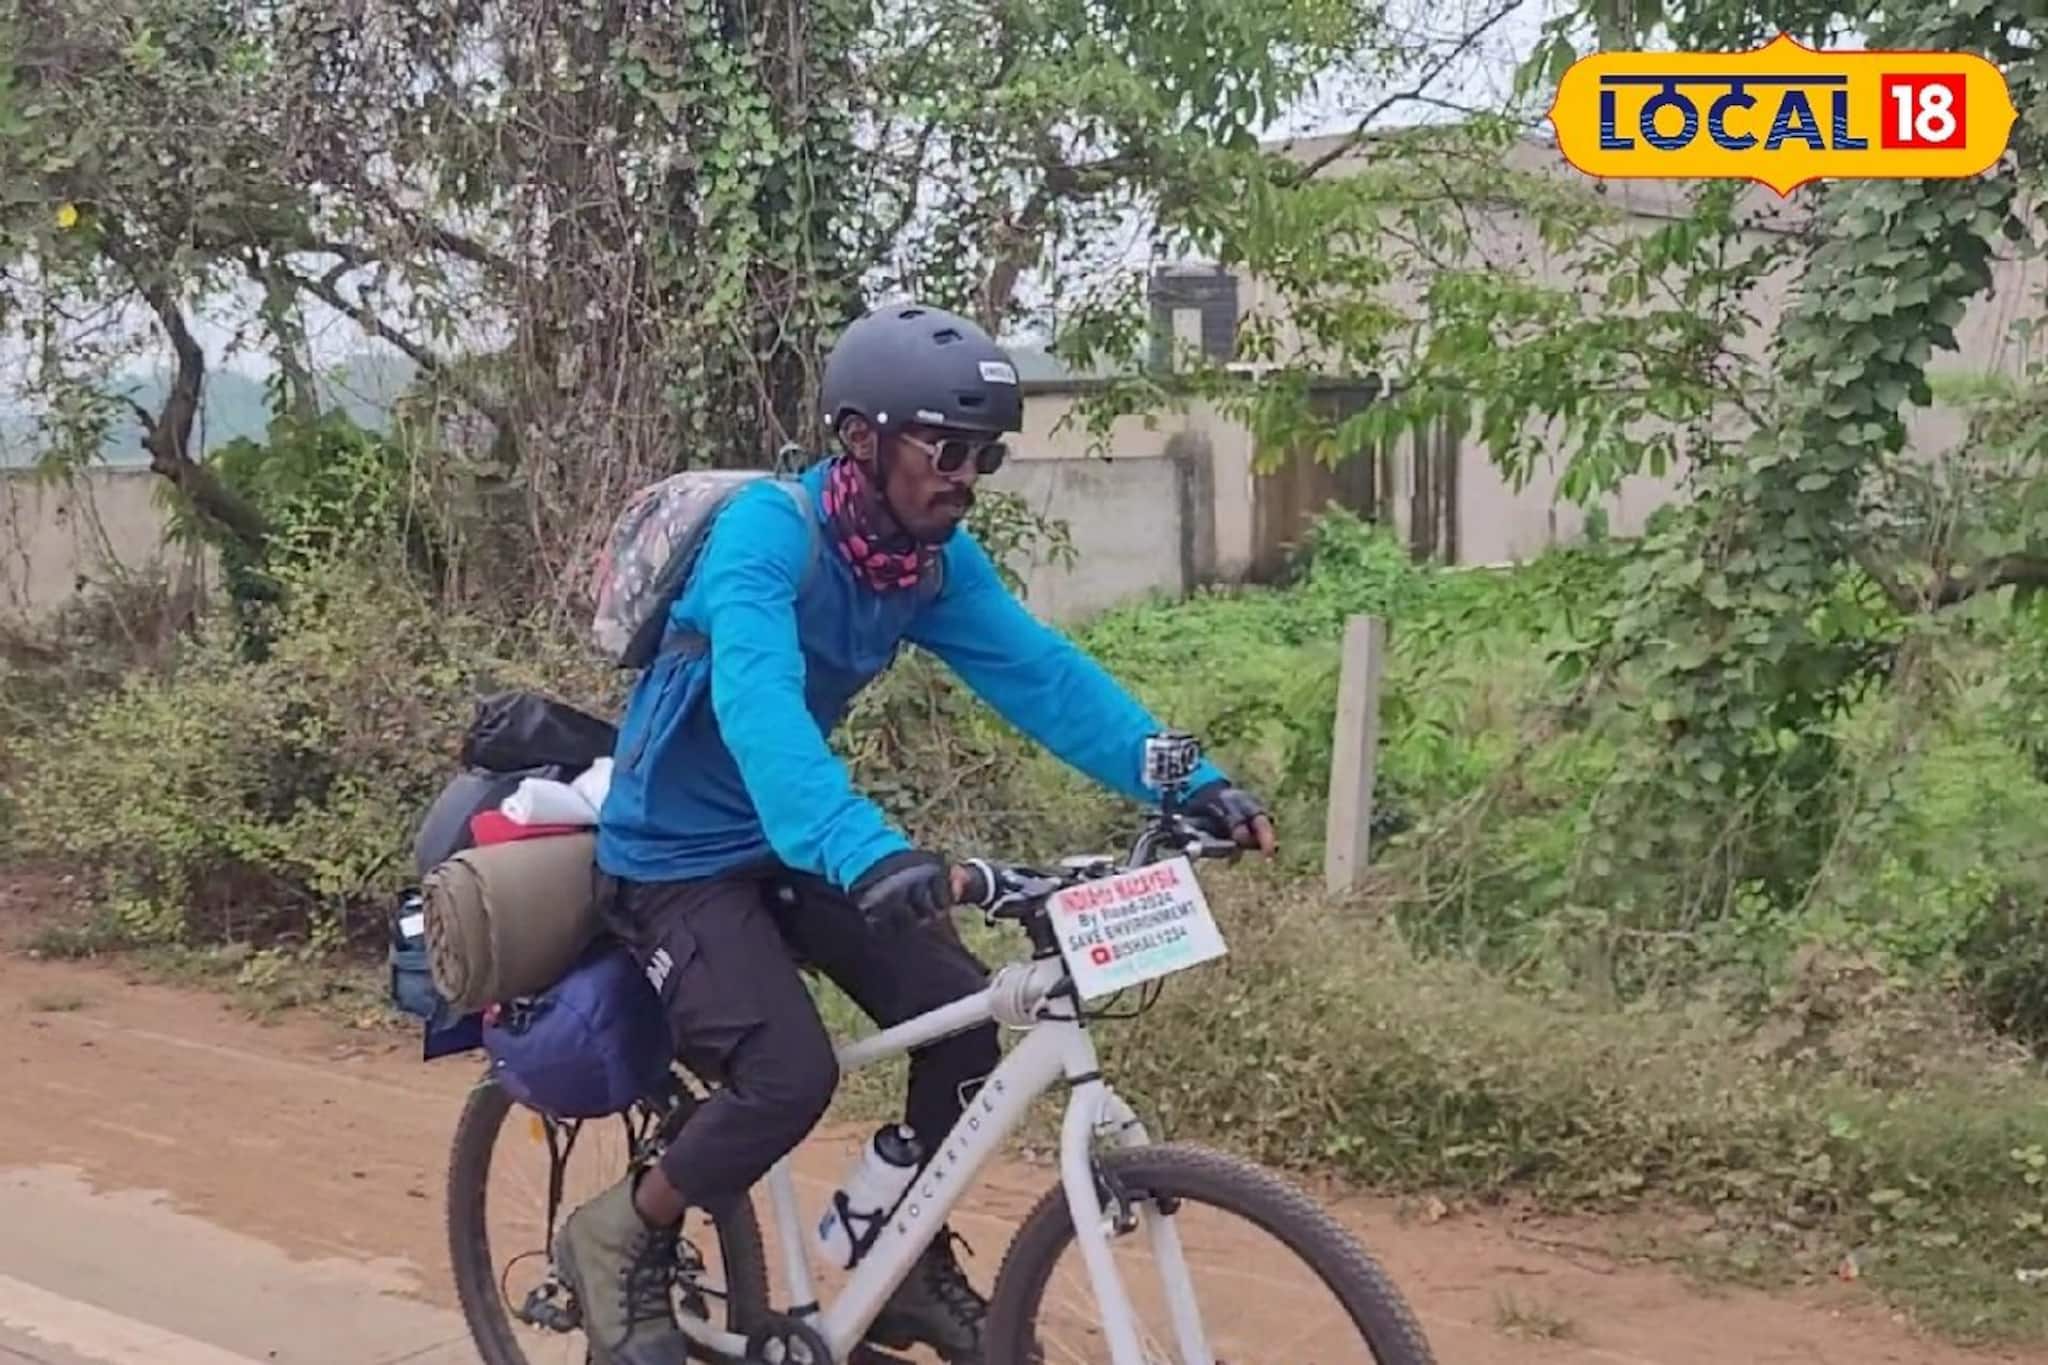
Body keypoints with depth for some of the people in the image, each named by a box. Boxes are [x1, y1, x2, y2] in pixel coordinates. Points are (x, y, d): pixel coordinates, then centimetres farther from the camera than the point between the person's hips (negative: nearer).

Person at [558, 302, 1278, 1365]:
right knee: (789, 1076, -24)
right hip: (681, 854, -7)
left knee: (963, 1019, -7)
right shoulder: (766, 532, -28)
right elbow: (757, 707, -44)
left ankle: (912, 1267, 14)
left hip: (790, 841, 7)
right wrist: (867, 854, -60)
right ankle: (620, 1239, 3)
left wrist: (1192, 782, -24)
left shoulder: (935, 559, -6)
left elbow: (1042, 673, -12)